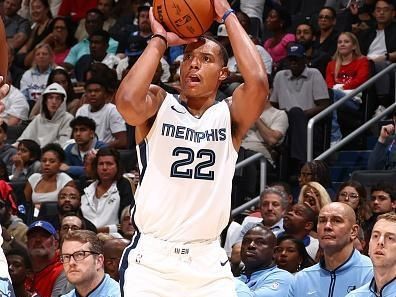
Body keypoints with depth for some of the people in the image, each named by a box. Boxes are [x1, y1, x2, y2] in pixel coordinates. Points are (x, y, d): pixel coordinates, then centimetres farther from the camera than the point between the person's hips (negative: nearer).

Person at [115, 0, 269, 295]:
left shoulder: (229, 115, 5)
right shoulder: (159, 105, 3)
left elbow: (258, 83, -17)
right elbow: (128, 102, -21)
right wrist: (160, 40, -10)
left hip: (208, 261, 1)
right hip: (151, 258, -1)